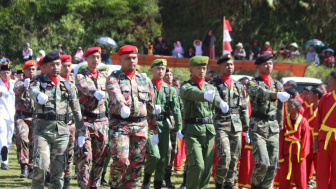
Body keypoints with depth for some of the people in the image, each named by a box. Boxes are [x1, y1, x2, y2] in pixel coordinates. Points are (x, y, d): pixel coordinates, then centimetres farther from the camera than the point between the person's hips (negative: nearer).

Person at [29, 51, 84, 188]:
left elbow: (76, 110, 17)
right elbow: (32, 91, -21)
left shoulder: (68, 86, 13)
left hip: (62, 130, 3)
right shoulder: (39, 83, 4)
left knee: (59, 168, 4)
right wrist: (39, 96, -45)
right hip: (43, 128, -3)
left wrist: (81, 130, 14)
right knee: (41, 165, -14)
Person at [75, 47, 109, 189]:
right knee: (85, 156, -10)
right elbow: (83, 87, -25)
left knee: (100, 157, 6)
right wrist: (96, 92, -45)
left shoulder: (104, 78, 15)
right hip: (85, 121, -5)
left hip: (101, 121, 5)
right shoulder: (81, 76, -2)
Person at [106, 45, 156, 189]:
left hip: (141, 126, 4)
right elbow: (115, 94, -22)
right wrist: (122, 107, -44)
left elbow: (151, 107, 17)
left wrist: (155, 131, 16)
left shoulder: (145, 80, 14)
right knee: (120, 160, -14)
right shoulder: (113, 78, 1)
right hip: (119, 125, -4)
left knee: (137, 163, 4)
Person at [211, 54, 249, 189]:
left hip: (236, 126, 5)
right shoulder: (214, 84, 2)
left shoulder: (239, 86, 16)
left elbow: (244, 109, 17)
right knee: (225, 157, -15)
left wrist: (247, 128, 14)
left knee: (234, 159, 5)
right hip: (220, 125, -5)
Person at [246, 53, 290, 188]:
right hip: (258, 128, -5)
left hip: (273, 129, 5)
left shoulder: (278, 85, 14)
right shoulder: (252, 83, -2)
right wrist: (277, 94, -44)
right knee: (262, 163, -15)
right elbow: (261, 93, -25)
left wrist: (280, 126, 20)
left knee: (273, 166, 1)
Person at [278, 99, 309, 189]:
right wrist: (280, 154, -3)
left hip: (298, 152, -2)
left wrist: (303, 154, -8)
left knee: (300, 176, 5)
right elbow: (281, 139, 1)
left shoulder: (303, 121, -5)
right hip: (287, 152, 2)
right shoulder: (285, 121, 1)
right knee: (284, 176, 4)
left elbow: (305, 139, -5)